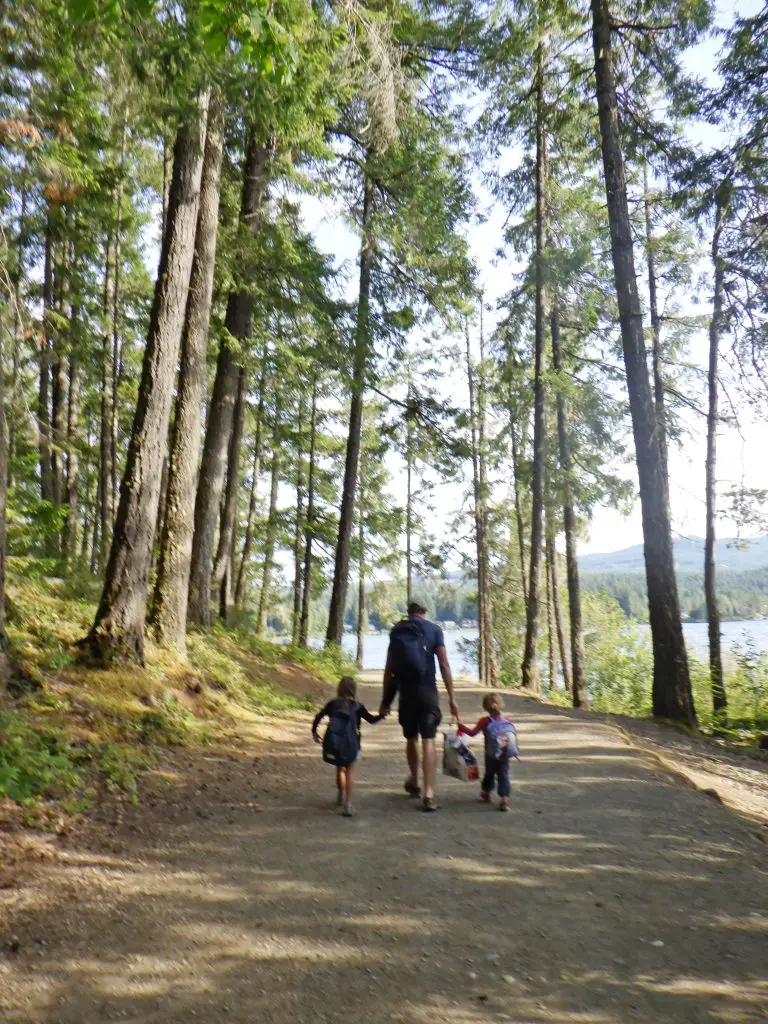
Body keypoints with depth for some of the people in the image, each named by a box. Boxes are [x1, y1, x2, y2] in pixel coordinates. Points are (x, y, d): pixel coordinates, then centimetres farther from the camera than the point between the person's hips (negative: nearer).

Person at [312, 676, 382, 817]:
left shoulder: (333, 704, 4)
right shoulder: (357, 707, -2)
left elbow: (318, 717, 3)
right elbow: (372, 719, 0)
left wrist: (314, 732, 15)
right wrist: (381, 715, 16)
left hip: (333, 744, 3)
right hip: (350, 745, -3)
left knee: (340, 769, 24)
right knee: (350, 772, 6)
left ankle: (341, 796, 42)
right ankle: (348, 804, -7)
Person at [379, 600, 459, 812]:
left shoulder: (396, 632, 7)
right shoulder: (434, 630, 2)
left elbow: (389, 669, 6)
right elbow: (444, 665, -5)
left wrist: (386, 701, 10)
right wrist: (452, 698, -4)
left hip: (406, 693, 2)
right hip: (427, 692, -2)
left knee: (411, 739, 18)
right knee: (428, 741, -2)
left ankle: (414, 782, 36)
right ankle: (428, 793, -9)